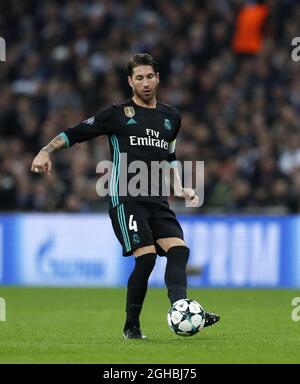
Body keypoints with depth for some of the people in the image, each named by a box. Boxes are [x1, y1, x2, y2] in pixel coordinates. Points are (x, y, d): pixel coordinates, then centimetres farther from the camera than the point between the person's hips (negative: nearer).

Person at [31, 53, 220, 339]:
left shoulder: (171, 117, 18)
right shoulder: (118, 114, 2)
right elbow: (75, 133, 3)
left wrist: (180, 189, 20)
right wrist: (46, 151, -13)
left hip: (157, 201, 6)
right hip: (126, 199, -5)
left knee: (179, 250, -16)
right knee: (146, 257, -17)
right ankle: (131, 327, -5)